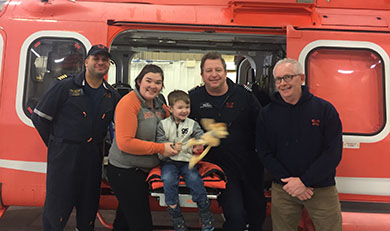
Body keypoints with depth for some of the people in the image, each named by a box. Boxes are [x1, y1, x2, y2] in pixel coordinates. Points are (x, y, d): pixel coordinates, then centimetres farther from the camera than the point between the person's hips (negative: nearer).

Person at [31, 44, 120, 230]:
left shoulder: (112, 95, 7)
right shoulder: (65, 86, -6)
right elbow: (39, 117, -4)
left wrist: (96, 144, 8)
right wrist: (57, 144, 0)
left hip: (93, 157, 4)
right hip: (63, 156, -4)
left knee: (89, 206, 15)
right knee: (57, 207, 4)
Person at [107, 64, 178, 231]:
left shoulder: (158, 104, 5)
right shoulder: (128, 102, -19)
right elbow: (125, 143, -25)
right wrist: (160, 148, -21)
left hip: (145, 170, 8)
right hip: (124, 171, -7)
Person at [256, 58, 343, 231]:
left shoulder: (324, 109, -4)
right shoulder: (266, 114, 1)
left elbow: (333, 152, -7)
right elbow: (265, 153, -1)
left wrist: (304, 181, -13)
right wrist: (287, 181, -12)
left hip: (322, 188, -1)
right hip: (282, 190, 1)